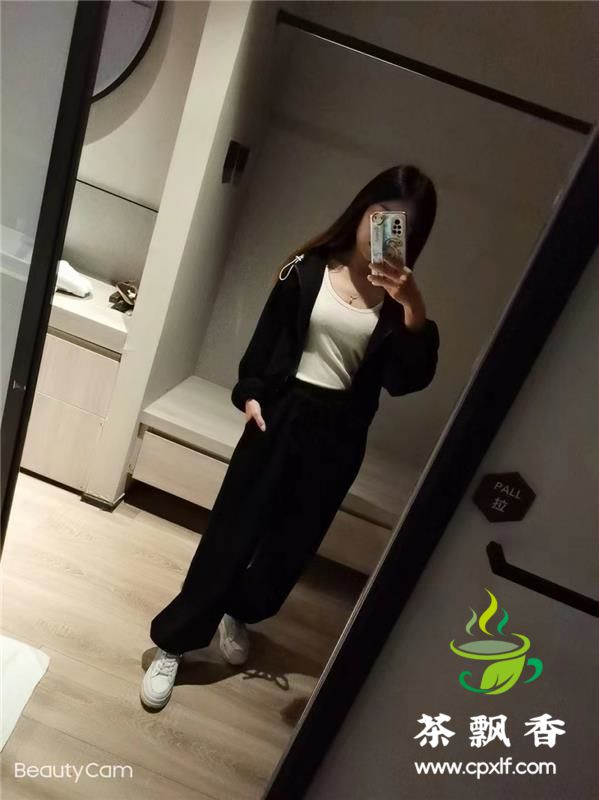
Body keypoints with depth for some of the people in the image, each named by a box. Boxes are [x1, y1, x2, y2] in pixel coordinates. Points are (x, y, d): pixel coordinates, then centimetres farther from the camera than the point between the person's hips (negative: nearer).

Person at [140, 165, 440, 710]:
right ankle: (172, 642, 20)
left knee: (294, 540, 14)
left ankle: (237, 613, 43)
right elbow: (266, 337, 4)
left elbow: (406, 380, -14)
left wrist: (414, 310, -25)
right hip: (283, 414, -1)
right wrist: (250, 393, -6)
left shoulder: (398, 299, -1)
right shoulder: (309, 269, -3)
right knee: (233, 528, 2)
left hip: (338, 433, 2)